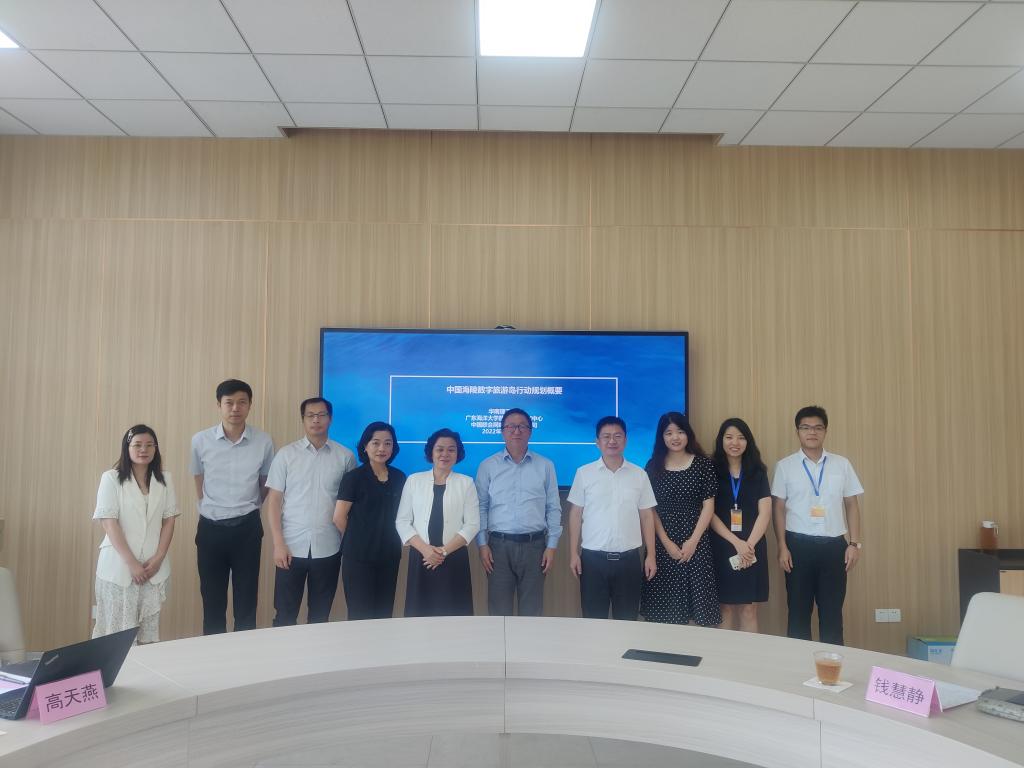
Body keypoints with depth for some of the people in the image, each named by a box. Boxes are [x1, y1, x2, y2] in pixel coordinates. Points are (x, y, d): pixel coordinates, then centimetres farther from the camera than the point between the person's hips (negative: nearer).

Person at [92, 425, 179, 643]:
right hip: (119, 566, -3)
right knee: (118, 628, 0)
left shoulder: (164, 479, 6)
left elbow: (169, 520, 6)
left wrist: (158, 558, -6)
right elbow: (109, 523, -9)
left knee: (149, 629, 6)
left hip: (154, 567, 3)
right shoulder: (111, 478, -5)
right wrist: (131, 563, -14)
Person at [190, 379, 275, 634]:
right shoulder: (200, 440, -6)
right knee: (212, 600, 10)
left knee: (246, 600, 7)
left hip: (247, 527, 0)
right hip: (211, 527, 0)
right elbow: (199, 484, 11)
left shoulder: (264, 442, -6)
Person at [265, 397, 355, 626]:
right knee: (285, 615, 7)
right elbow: (274, 501, 1)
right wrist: (278, 544, -6)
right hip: (292, 547, 0)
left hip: (328, 548, 1)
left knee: (320, 616, 12)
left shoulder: (345, 456, 1)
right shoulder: (286, 454, 1)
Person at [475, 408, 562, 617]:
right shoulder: (487, 466, 5)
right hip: (499, 545, 0)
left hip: (534, 545, 0)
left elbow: (553, 508, 6)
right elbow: (481, 507, 5)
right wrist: (482, 544, -2)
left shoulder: (545, 466, 6)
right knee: (498, 610, 5)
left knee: (532, 610, 6)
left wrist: (552, 546, 0)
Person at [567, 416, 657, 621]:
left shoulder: (639, 475, 4)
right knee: (593, 619, 6)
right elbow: (576, 514, 3)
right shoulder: (584, 473, 0)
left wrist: (651, 555, 2)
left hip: (629, 558, 1)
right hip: (593, 557, -1)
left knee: (627, 619, 9)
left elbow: (647, 516, 6)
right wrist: (573, 553, -2)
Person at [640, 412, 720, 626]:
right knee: (665, 609, 3)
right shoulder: (653, 466, 3)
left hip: (696, 543, -1)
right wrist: (667, 542, -6)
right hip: (663, 545, 1)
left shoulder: (703, 464, 1)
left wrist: (693, 541, -8)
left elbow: (708, 506, -1)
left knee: (698, 598, 0)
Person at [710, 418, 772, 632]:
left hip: (752, 548, 1)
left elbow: (765, 513, 0)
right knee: (726, 607, 4)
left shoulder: (757, 472, 6)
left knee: (749, 609, 2)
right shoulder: (712, 471, 1)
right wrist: (736, 543, -12)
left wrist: (748, 544, -11)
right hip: (721, 547, -1)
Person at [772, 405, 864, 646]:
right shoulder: (785, 466, 0)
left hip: (833, 544, 1)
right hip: (799, 544, -1)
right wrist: (782, 547, -4)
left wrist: (854, 543, 2)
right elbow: (779, 508, 1)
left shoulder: (842, 464, 5)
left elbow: (851, 504, 8)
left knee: (832, 610, 9)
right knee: (798, 610, 7)